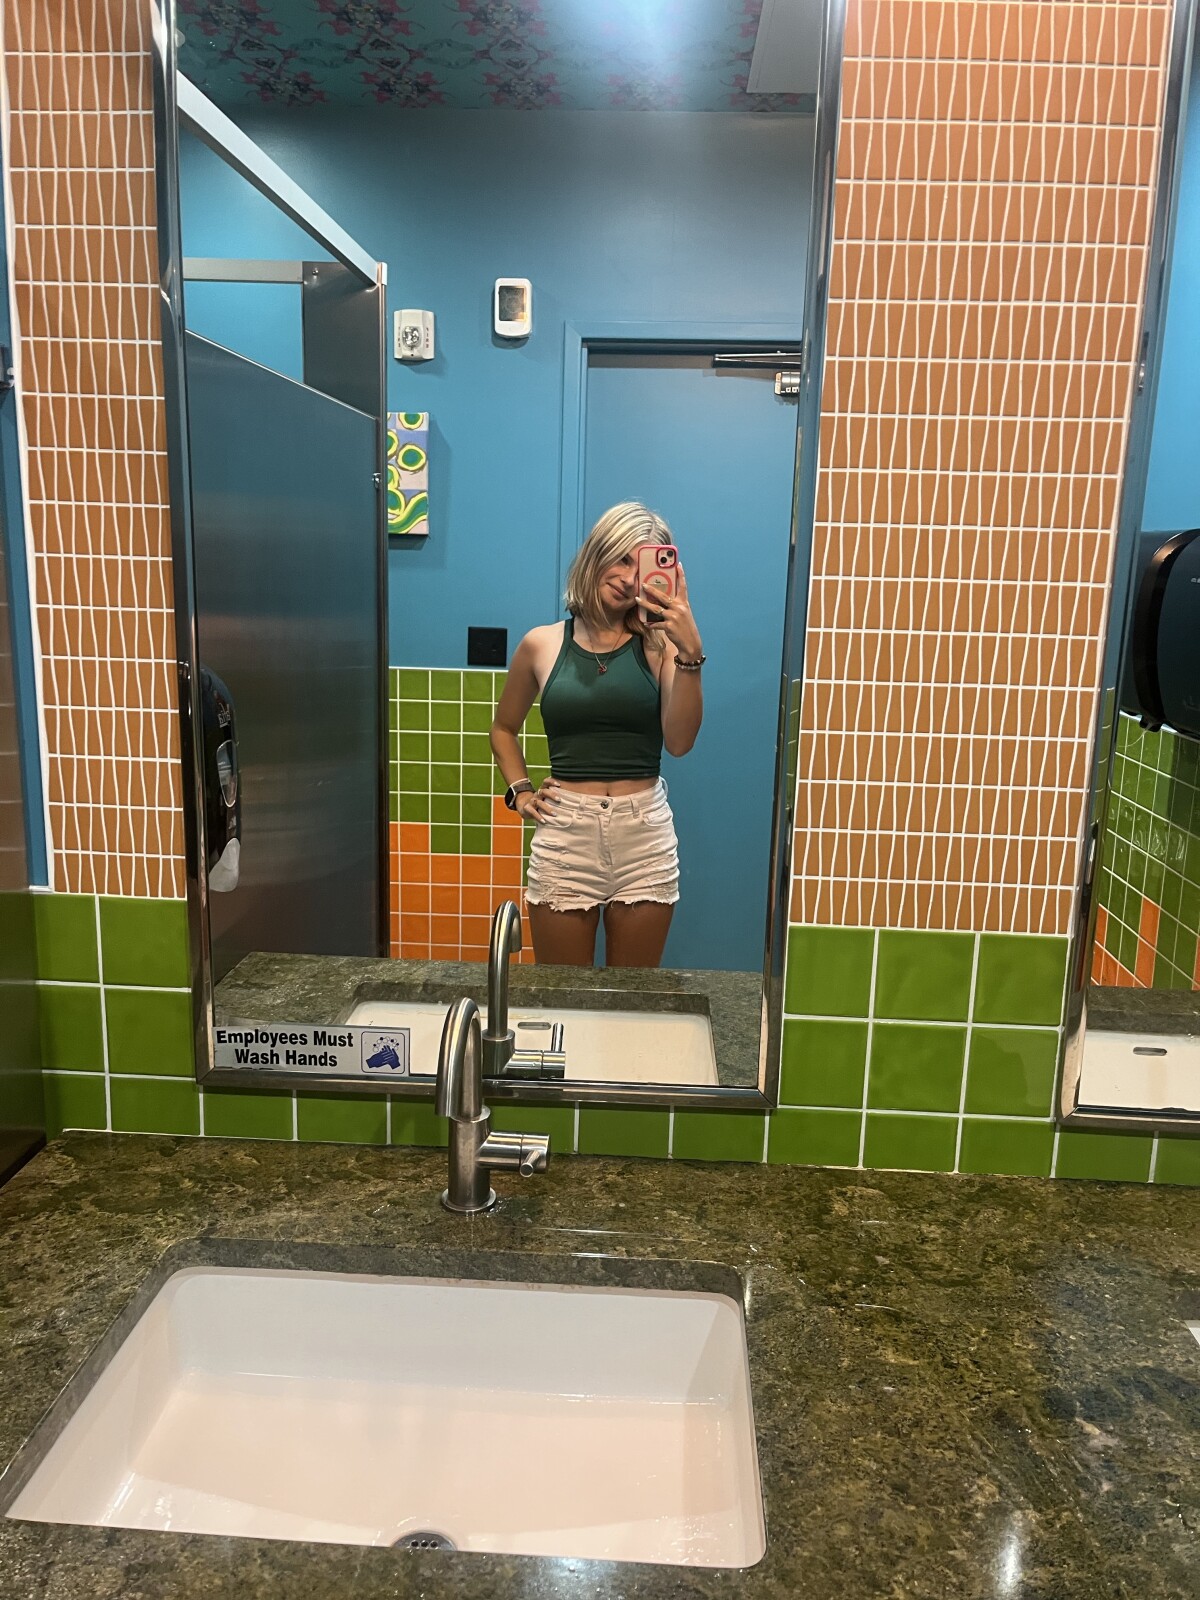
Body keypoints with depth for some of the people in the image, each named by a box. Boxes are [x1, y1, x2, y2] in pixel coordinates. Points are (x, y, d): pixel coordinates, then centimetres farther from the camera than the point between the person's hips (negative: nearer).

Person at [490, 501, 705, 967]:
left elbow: (679, 741, -12)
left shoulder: (659, 643, 0)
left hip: (645, 836, 0)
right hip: (565, 835, 1)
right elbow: (504, 729, 19)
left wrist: (690, 655, -20)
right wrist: (519, 792, 6)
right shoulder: (543, 644, 4)